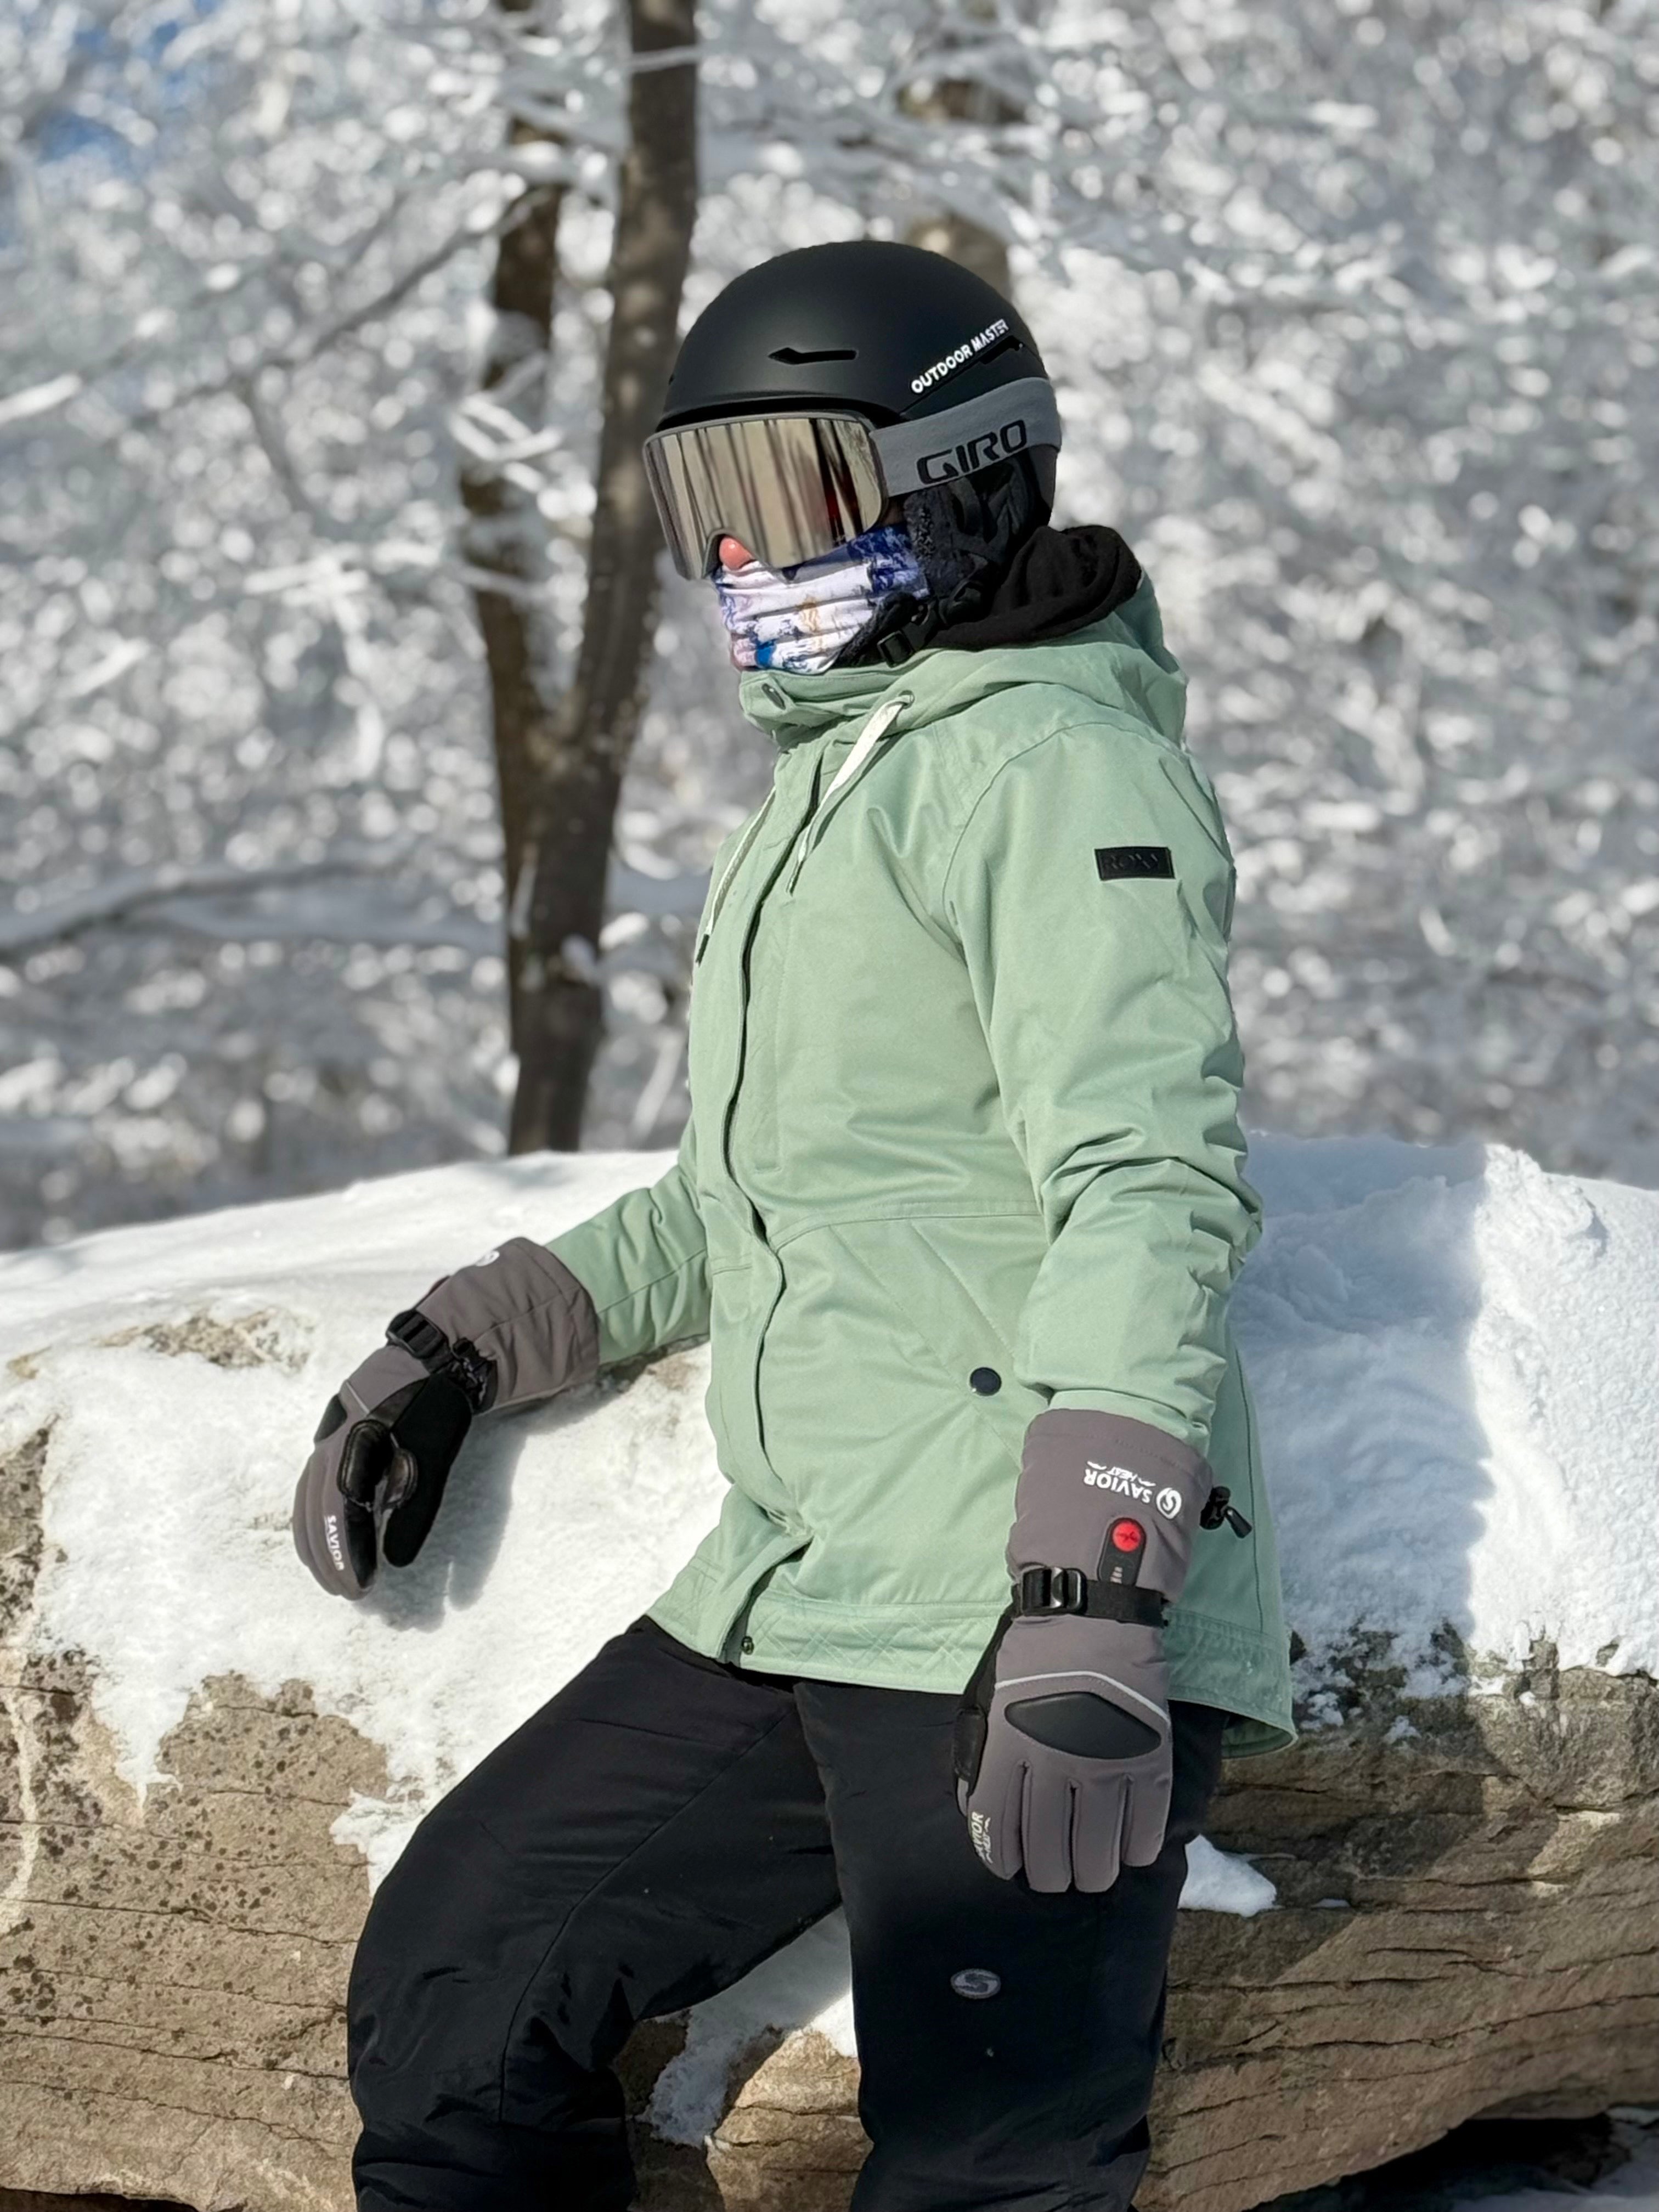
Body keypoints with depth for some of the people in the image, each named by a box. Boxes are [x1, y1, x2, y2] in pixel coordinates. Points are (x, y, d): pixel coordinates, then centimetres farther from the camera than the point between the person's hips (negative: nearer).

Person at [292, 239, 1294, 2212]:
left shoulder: (1045, 761, -8)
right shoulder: (829, 777, 24)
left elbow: (1149, 1188, -18)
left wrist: (1086, 1610, -27)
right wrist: (460, 1353, 21)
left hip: (1016, 1637, -10)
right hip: (786, 1610, 10)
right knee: (450, 1985, 10)